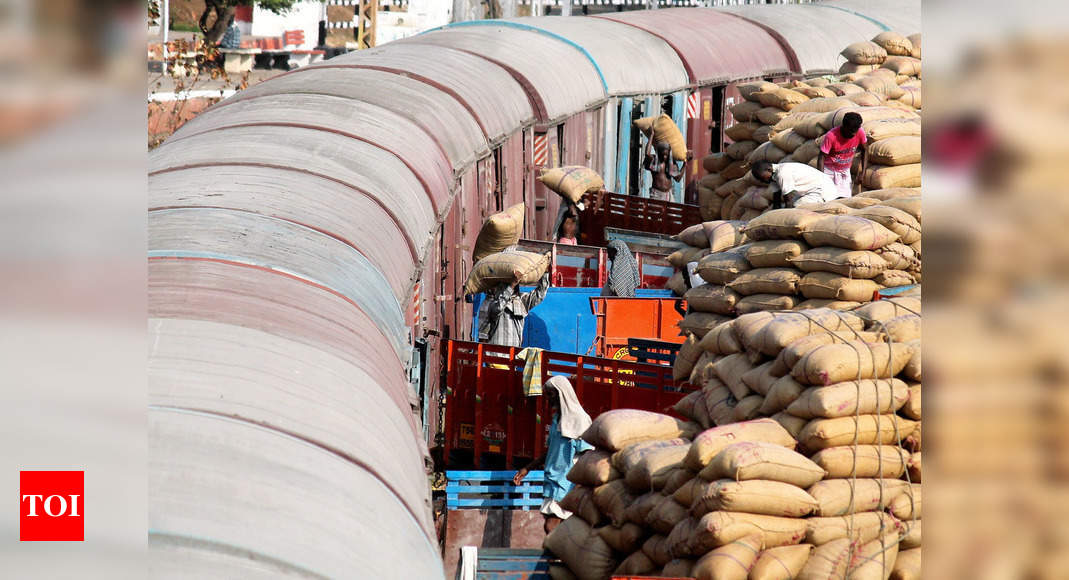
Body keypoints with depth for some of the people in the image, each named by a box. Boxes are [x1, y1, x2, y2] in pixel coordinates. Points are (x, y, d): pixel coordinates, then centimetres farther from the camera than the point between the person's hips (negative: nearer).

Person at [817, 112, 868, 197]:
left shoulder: (860, 133, -17)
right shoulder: (831, 136, -28)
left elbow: (864, 150, 2)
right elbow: (821, 157, -21)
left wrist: (863, 170, 1)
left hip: (845, 170, 3)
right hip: (829, 170, -3)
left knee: (845, 198, -5)